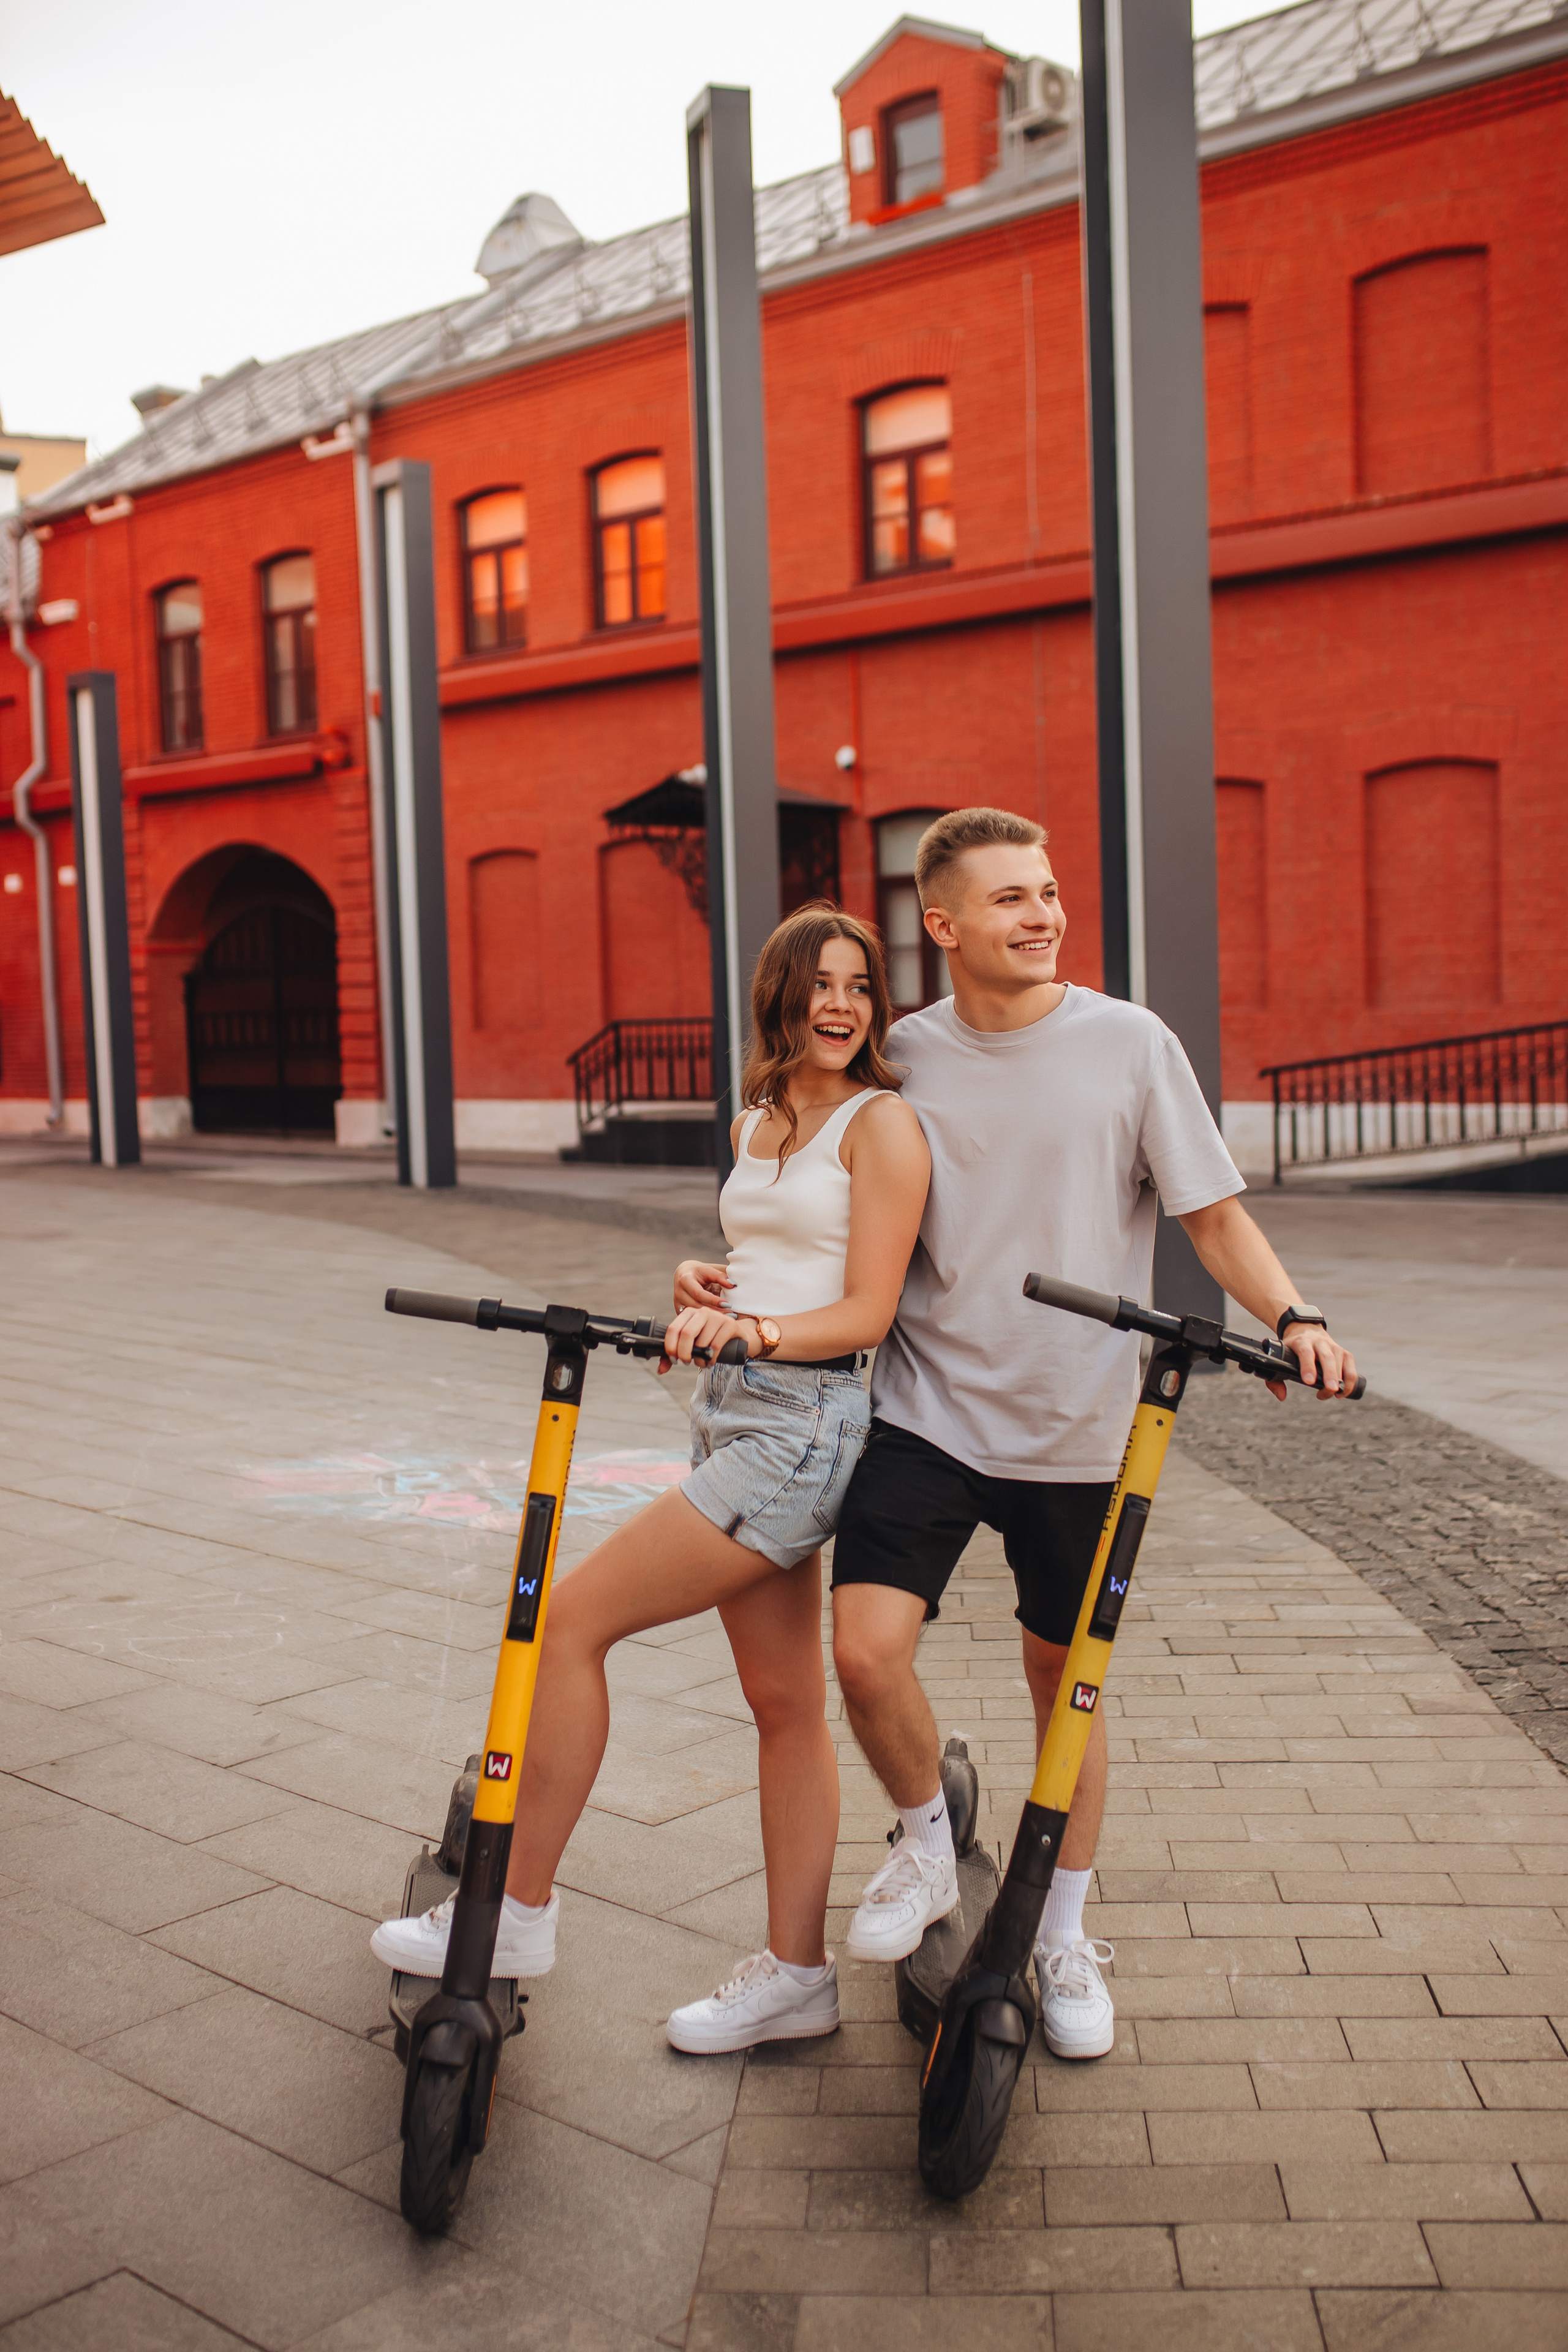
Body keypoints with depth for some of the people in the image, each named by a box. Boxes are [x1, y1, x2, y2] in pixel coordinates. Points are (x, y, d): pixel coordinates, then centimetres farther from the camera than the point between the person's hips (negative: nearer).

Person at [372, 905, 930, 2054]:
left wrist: (745, 1326, -26)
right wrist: (703, 1283, 3)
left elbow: (865, 1313, -12)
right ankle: (796, 1973, 21)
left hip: (804, 1423, -8)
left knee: (574, 1618, -9)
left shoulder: (882, 1122, -7)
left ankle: (517, 1913, 3)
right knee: (786, 1704, 12)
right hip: (734, 1415, 8)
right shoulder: (755, 1123, 17)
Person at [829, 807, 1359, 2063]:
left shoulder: (1129, 1043, -3)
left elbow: (1216, 1214, -1)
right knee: (867, 1651, -14)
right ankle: (929, 1843, 18)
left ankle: (1063, 1935, 32)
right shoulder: (905, 1056, 1)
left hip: (1077, 1428, 0)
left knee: (1065, 1679, 10)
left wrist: (1293, 1315, -19)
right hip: (928, 1407, 1)